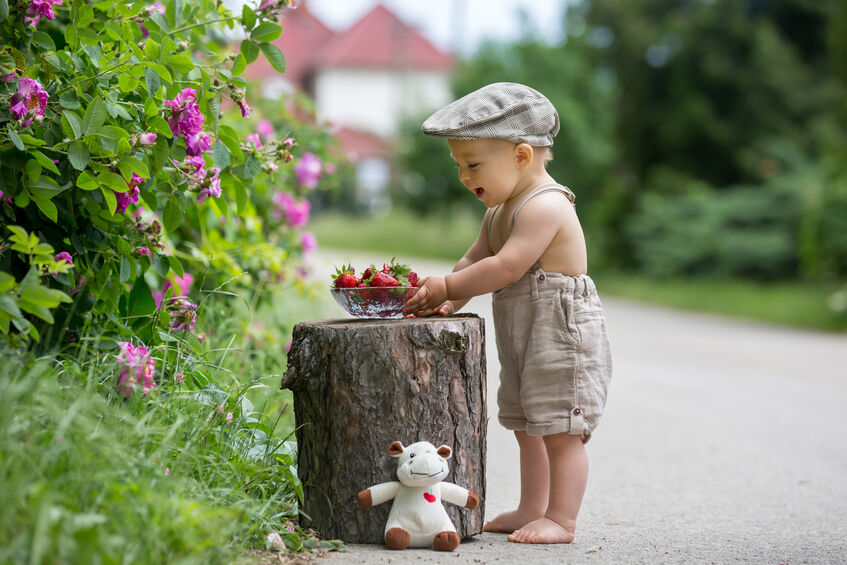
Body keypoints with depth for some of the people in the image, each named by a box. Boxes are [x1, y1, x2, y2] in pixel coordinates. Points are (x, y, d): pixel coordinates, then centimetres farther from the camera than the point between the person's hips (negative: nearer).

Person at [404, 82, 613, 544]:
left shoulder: (545, 207, -21)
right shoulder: (500, 211, 13)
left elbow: (505, 268, -28)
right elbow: (475, 259, 14)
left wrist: (446, 287, -21)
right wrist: (448, 298, -4)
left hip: (563, 337, -10)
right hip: (524, 343, 10)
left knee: (559, 431, -5)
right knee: (529, 428, 17)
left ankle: (561, 519, 1)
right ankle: (531, 510, 27)